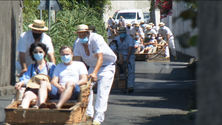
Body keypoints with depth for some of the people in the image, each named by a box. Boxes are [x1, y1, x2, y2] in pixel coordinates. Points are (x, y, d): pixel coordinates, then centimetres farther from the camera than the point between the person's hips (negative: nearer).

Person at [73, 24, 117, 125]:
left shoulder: (96, 39, -27)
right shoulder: (78, 43, -9)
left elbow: (100, 58, -36)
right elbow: (77, 60, -14)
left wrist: (95, 73, -49)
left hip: (106, 67, -6)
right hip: (92, 67, 6)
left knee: (102, 91, -16)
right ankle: (88, 114, -3)